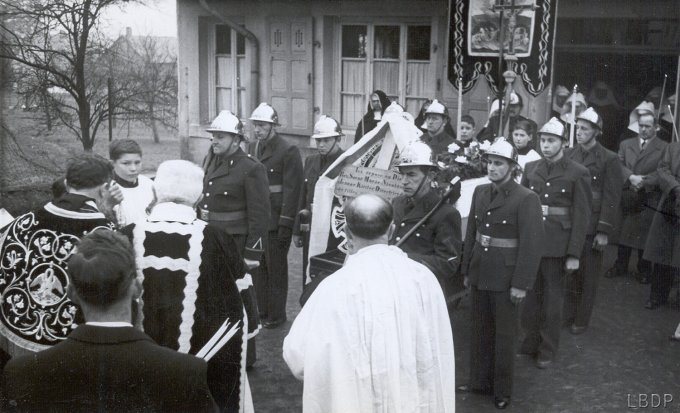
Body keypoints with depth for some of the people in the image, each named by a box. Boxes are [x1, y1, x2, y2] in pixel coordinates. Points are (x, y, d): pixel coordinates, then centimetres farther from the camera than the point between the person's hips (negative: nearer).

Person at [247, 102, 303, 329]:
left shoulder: (289, 151, -10)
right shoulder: (251, 148, 10)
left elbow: (292, 189, -13)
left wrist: (285, 224, -16)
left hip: (275, 222, -6)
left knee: (276, 268, 5)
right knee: (257, 266, 13)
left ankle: (276, 314, 17)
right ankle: (260, 309, 26)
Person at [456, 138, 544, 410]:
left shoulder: (526, 199, -14)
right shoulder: (480, 192, 6)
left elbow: (532, 244, -16)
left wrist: (521, 284, -17)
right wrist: (466, 271, 11)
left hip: (506, 279, -6)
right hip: (480, 275, 6)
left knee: (504, 336, 9)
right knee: (479, 332, 17)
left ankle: (502, 391, 24)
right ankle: (479, 381, 33)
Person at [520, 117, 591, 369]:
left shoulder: (578, 173, -5)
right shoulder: (531, 169, 6)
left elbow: (581, 216, -6)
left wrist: (574, 254, -9)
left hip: (557, 246, -3)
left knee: (552, 298, 9)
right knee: (529, 296, 11)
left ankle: (548, 350, 23)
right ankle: (531, 341, 29)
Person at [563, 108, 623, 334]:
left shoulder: (609, 159, -6)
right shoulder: (569, 155, 6)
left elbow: (612, 198, -8)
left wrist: (604, 232, -11)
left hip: (592, 228, -3)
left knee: (588, 277, 8)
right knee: (568, 273, 9)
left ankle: (581, 321, 20)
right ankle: (567, 315, 23)